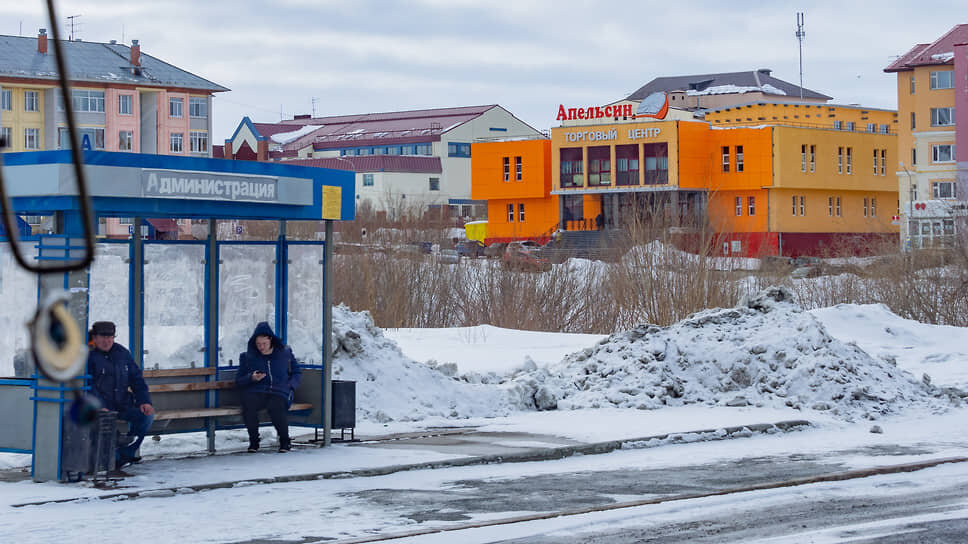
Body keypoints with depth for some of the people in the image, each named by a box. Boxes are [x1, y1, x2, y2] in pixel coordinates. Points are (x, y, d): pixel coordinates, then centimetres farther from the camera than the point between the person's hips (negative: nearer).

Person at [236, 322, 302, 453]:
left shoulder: (284, 353, 14)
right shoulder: (247, 357, 13)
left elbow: (297, 372, 23)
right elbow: (238, 381, 13)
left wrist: (291, 386, 4)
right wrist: (251, 378, -7)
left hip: (279, 393, -1)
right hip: (256, 392, 1)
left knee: (276, 407, -36)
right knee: (248, 405, -35)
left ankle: (285, 441, -9)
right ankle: (253, 440, -10)